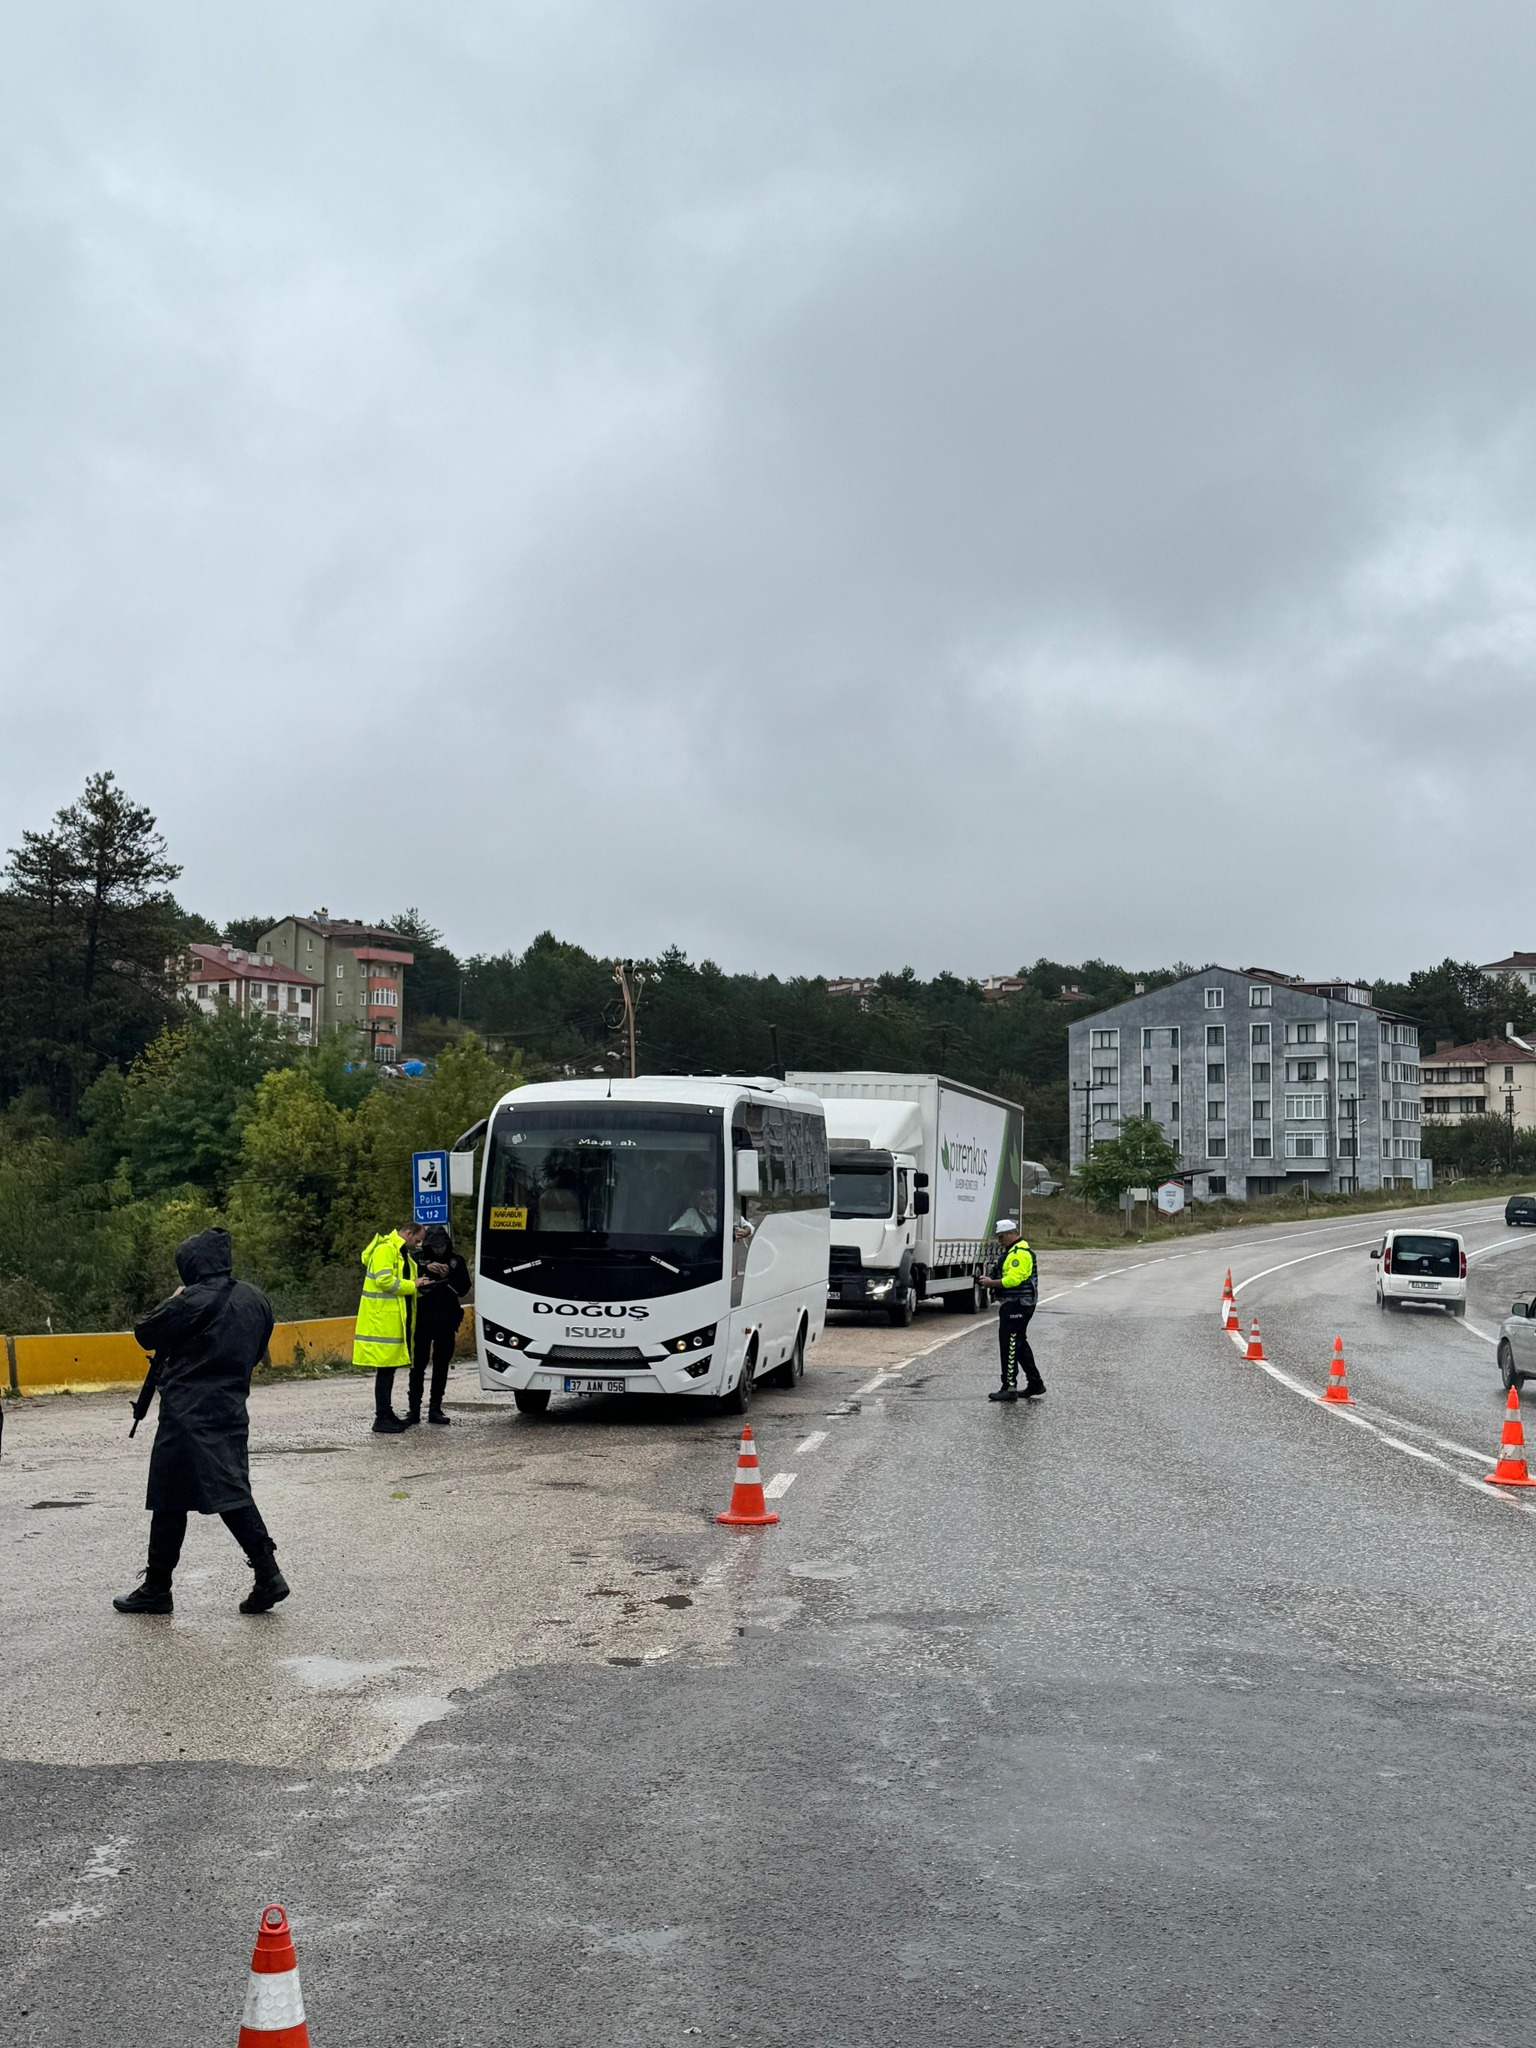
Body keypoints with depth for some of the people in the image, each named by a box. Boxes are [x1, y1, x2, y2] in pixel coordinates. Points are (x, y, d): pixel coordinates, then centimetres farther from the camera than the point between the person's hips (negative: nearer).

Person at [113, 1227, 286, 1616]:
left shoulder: (194, 1300, -15)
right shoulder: (256, 1300, 7)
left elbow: (146, 1335, -8)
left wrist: (172, 1303, 6)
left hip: (188, 1413, -7)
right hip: (232, 1411, 7)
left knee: (170, 1500, 4)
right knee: (233, 1493, 12)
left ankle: (157, 1588, 13)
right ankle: (268, 1575, 2)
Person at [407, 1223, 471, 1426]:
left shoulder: (456, 1261, 7)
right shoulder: (420, 1259, 1)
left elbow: (464, 1288, 3)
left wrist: (448, 1277, -13)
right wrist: (425, 1269, -24)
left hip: (446, 1322, 2)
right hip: (423, 1319, -2)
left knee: (442, 1365, 6)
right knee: (418, 1365, -4)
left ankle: (435, 1409, 12)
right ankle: (414, 1409, -1)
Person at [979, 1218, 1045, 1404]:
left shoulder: (1020, 1253, -17)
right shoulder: (1011, 1251, 18)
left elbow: (1013, 1279, -25)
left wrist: (991, 1283, -15)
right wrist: (991, 1280, 7)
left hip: (1017, 1305, -11)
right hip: (1013, 1304, 11)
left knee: (1009, 1345, -9)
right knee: (1020, 1345, 16)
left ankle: (1009, 1388, -7)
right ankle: (1035, 1384, 21)